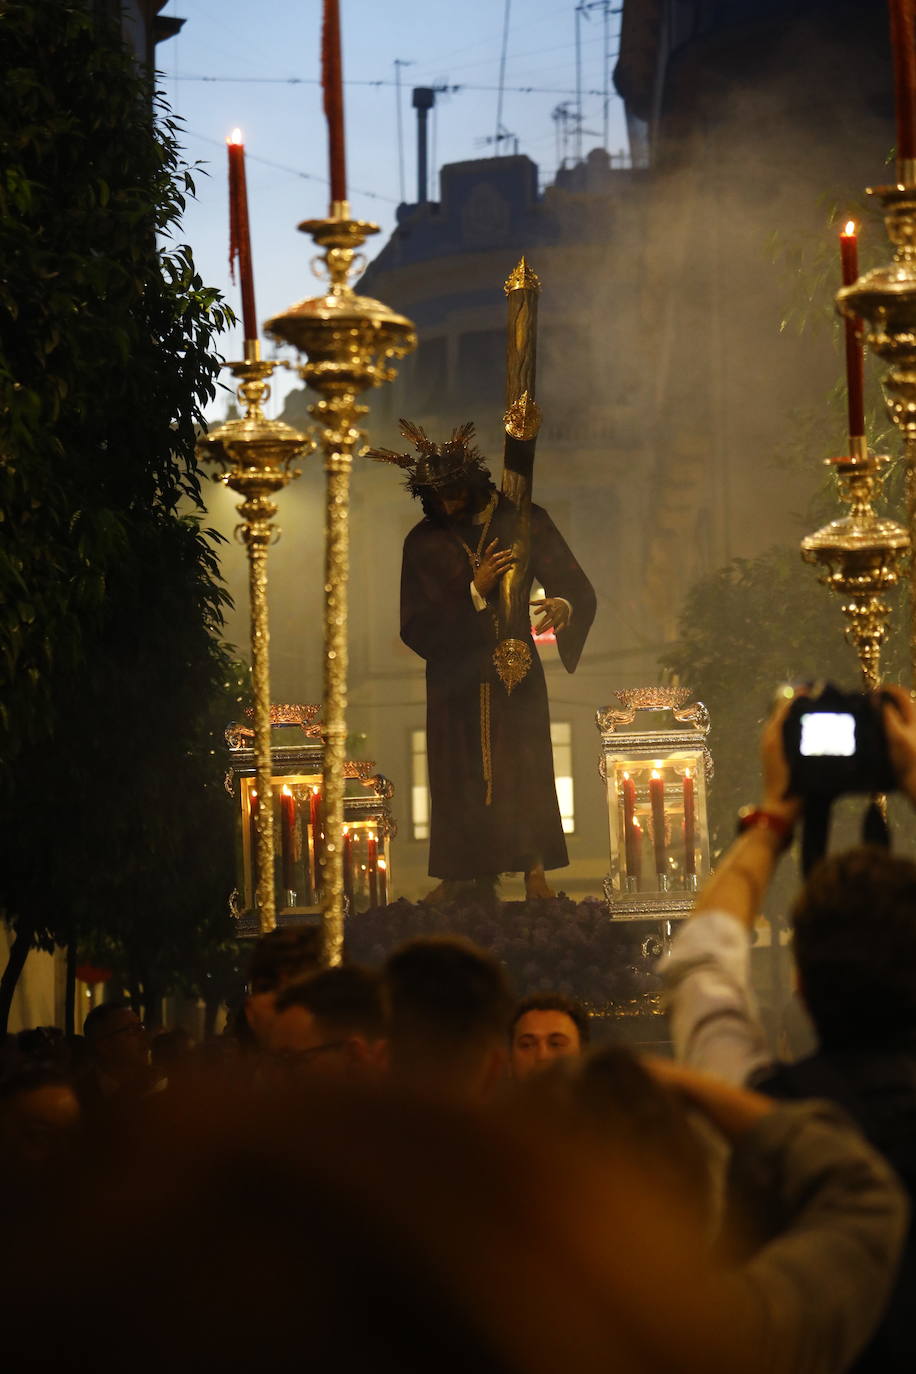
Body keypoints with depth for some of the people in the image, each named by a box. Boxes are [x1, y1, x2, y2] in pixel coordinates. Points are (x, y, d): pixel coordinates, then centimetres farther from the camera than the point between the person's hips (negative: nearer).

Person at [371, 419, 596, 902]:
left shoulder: (522, 523, -4)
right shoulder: (424, 544, -1)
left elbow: (577, 589, -8)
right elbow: (416, 627, -7)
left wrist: (562, 606, -32)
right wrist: (475, 593, -19)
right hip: (455, 676, 1)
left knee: (522, 767, -3)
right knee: (460, 772, 1)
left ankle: (533, 872, -1)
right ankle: (463, 875, 7)